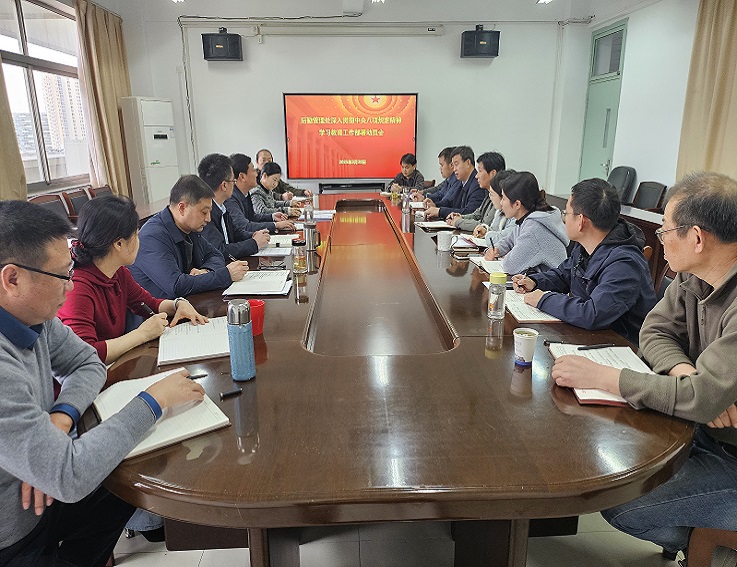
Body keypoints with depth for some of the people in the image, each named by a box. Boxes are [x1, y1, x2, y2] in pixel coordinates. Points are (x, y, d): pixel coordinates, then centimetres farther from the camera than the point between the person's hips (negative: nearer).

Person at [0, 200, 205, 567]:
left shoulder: (32, 314, -10)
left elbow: (87, 363, 4)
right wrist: (153, 401, -25)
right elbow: (69, 477, -35)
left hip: (36, 500, 7)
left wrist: (61, 417, -16)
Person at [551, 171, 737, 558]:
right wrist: (686, 372, -22)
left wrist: (600, 376, -28)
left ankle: (688, 540, 19)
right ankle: (689, 539, 23)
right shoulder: (693, 278, -5)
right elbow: (654, 331, 0)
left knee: (614, 504, -15)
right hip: (703, 428, 8)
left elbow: (702, 399, -34)